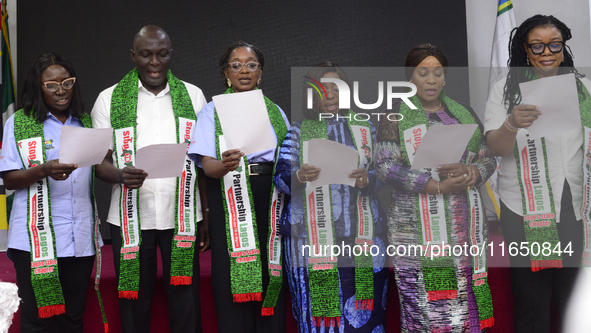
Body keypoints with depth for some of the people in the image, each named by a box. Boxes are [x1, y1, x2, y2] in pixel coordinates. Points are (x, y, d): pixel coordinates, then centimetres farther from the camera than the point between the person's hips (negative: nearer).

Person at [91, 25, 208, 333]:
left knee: (185, 302, 3)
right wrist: (120, 175, -20)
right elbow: (100, 162, 3)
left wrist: (208, 215, 4)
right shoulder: (109, 99, 4)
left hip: (182, 216, 1)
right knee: (134, 302, 6)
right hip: (131, 217, 0)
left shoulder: (193, 96, 8)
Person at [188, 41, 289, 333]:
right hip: (230, 200, -3)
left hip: (271, 201, 3)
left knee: (271, 279, -3)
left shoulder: (275, 111, 19)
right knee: (234, 284, -9)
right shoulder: (213, 111, 8)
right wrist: (224, 165, -27)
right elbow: (207, 164, -5)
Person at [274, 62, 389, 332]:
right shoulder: (299, 130, 11)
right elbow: (280, 176, 3)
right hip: (311, 233, -1)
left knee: (363, 311, -2)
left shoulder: (365, 127, 14)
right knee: (316, 305, -5)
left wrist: (367, 179, -13)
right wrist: (298, 176, -19)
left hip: (360, 233, 1)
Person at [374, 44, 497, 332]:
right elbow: (385, 167, -8)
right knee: (425, 308, -8)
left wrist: (469, 172, -9)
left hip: (465, 226, 4)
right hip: (418, 228, -3)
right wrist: (438, 187, -15)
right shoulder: (396, 116, 3)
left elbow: (488, 159, 15)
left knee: (467, 305, 1)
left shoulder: (464, 113, 16)